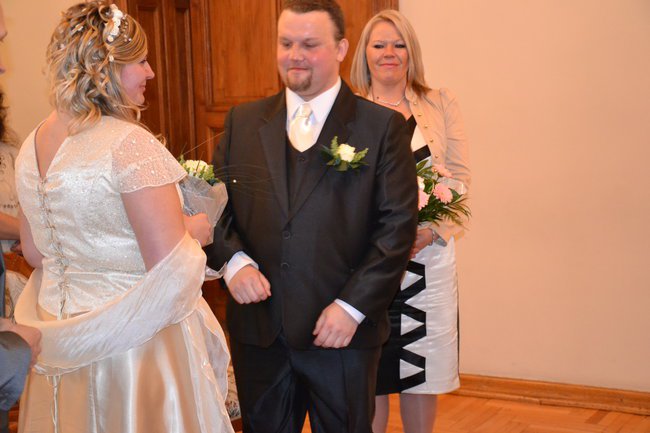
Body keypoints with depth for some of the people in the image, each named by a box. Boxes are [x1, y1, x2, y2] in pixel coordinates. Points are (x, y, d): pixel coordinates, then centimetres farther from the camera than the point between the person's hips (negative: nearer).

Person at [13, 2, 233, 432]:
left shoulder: (33, 145, 2)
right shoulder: (132, 144, -21)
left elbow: (35, 252, 12)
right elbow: (170, 267, -22)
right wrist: (195, 229, -3)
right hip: (137, 338, -7)